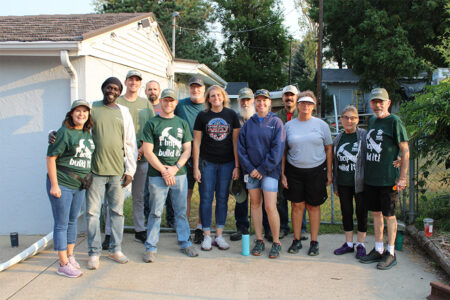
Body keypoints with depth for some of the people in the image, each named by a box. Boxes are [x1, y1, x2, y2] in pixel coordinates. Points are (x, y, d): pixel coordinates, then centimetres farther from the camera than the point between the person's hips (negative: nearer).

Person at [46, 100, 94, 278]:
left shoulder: (87, 133, 8)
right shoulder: (64, 132, -13)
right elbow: (50, 158, -14)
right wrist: (54, 185, -17)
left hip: (79, 185, 7)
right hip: (62, 185, -7)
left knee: (73, 221, 17)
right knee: (61, 223, 0)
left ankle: (70, 256, 31)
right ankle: (63, 265, 6)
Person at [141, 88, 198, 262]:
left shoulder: (182, 124, 13)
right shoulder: (152, 124, 2)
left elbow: (187, 150, 9)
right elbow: (148, 151, -4)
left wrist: (175, 168, -6)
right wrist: (163, 170, -10)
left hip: (179, 174, 3)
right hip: (157, 175, -3)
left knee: (181, 211, 9)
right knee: (156, 213, 0)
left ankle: (185, 243, 21)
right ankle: (150, 247, 9)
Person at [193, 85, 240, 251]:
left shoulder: (231, 115, 3)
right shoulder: (202, 116, 1)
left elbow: (236, 141, 3)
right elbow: (196, 142, 1)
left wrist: (237, 166, -2)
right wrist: (196, 167, -4)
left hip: (227, 163, 1)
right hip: (207, 162, -1)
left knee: (222, 199, 7)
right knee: (206, 199, 2)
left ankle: (219, 235, 17)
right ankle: (207, 236, 12)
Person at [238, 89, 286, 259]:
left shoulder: (276, 123, -1)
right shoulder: (248, 124, 8)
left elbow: (277, 150, -8)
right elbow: (241, 148, 5)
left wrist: (262, 169, -12)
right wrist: (250, 168, -7)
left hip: (269, 170, -4)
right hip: (251, 171, 4)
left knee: (270, 207, -8)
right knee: (255, 204, 9)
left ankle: (276, 242, 7)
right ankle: (259, 240, 20)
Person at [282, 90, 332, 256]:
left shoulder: (321, 125, 3)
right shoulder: (289, 125, 5)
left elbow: (328, 149, 5)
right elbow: (283, 151, 7)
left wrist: (329, 173, 1)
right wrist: (282, 174, 2)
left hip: (316, 170, -1)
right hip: (294, 171, 1)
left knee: (313, 206, 5)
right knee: (297, 205, 4)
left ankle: (314, 242, 15)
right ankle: (296, 240, 16)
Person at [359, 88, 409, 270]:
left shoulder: (395, 122, -9)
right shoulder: (372, 121, 12)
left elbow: (405, 151, -9)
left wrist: (402, 178, -13)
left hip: (388, 179, -7)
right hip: (370, 178, 7)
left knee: (389, 215, 2)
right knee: (376, 213, 13)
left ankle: (390, 253, 13)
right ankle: (378, 250, 24)